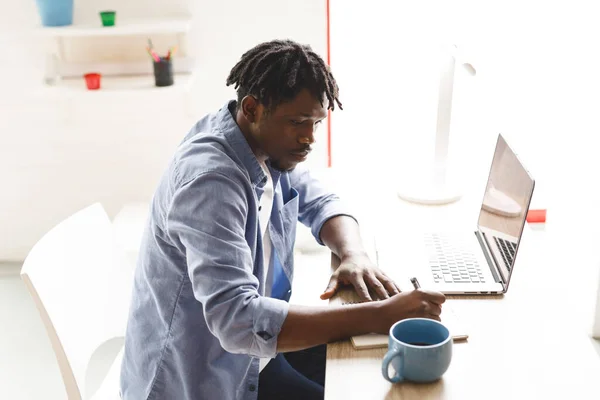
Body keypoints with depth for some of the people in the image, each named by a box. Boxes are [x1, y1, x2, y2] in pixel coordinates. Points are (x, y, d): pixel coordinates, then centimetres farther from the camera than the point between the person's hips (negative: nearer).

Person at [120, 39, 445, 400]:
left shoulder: (269, 147, -5)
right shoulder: (210, 180, -31)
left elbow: (320, 203, 9)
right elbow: (238, 320, -39)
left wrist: (354, 254, -13)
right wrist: (376, 317, -38)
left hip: (254, 336, 8)